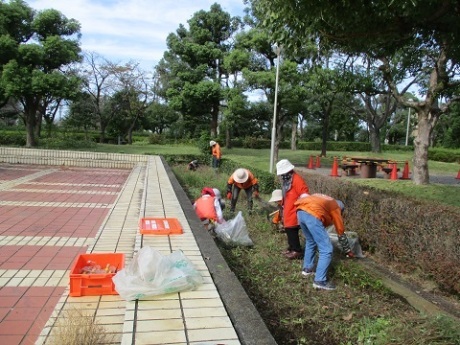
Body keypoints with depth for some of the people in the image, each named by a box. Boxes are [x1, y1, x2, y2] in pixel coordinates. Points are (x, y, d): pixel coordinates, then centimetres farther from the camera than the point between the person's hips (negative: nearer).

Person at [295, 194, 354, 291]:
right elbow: (341, 232, 27)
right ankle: (320, 281, 4)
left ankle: (307, 269, 38)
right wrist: (348, 251, 39)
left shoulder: (326, 201, 39)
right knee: (326, 250, 2)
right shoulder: (335, 207, 23)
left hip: (300, 212, 8)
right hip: (312, 215, -7)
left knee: (310, 242, 29)